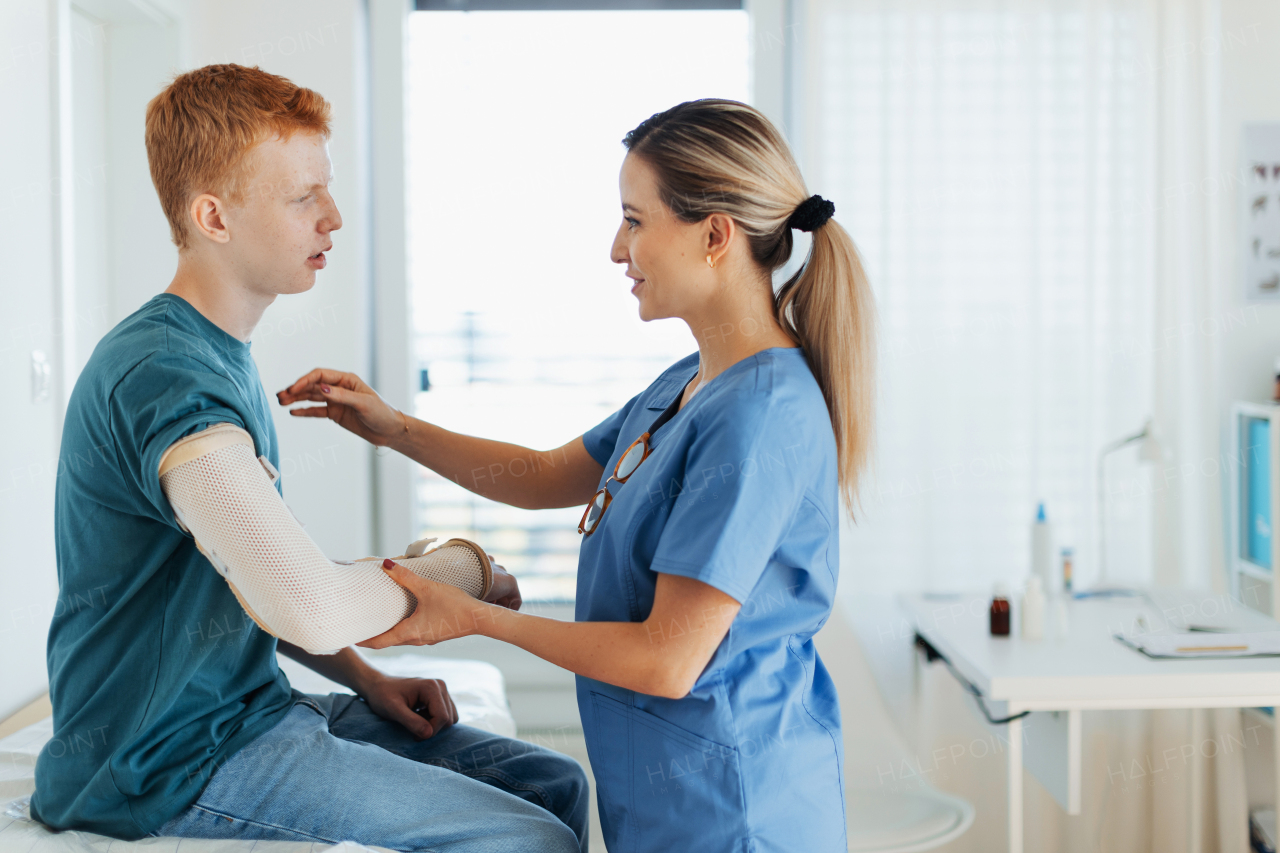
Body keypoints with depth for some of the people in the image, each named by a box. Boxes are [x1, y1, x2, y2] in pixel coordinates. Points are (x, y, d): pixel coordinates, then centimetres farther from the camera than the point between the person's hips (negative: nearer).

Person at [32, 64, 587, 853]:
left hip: (248, 707, 10)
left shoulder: (223, 358, 13)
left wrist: (366, 680, 9)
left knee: (555, 784, 7)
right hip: (179, 759, -10)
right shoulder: (162, 374, -22)